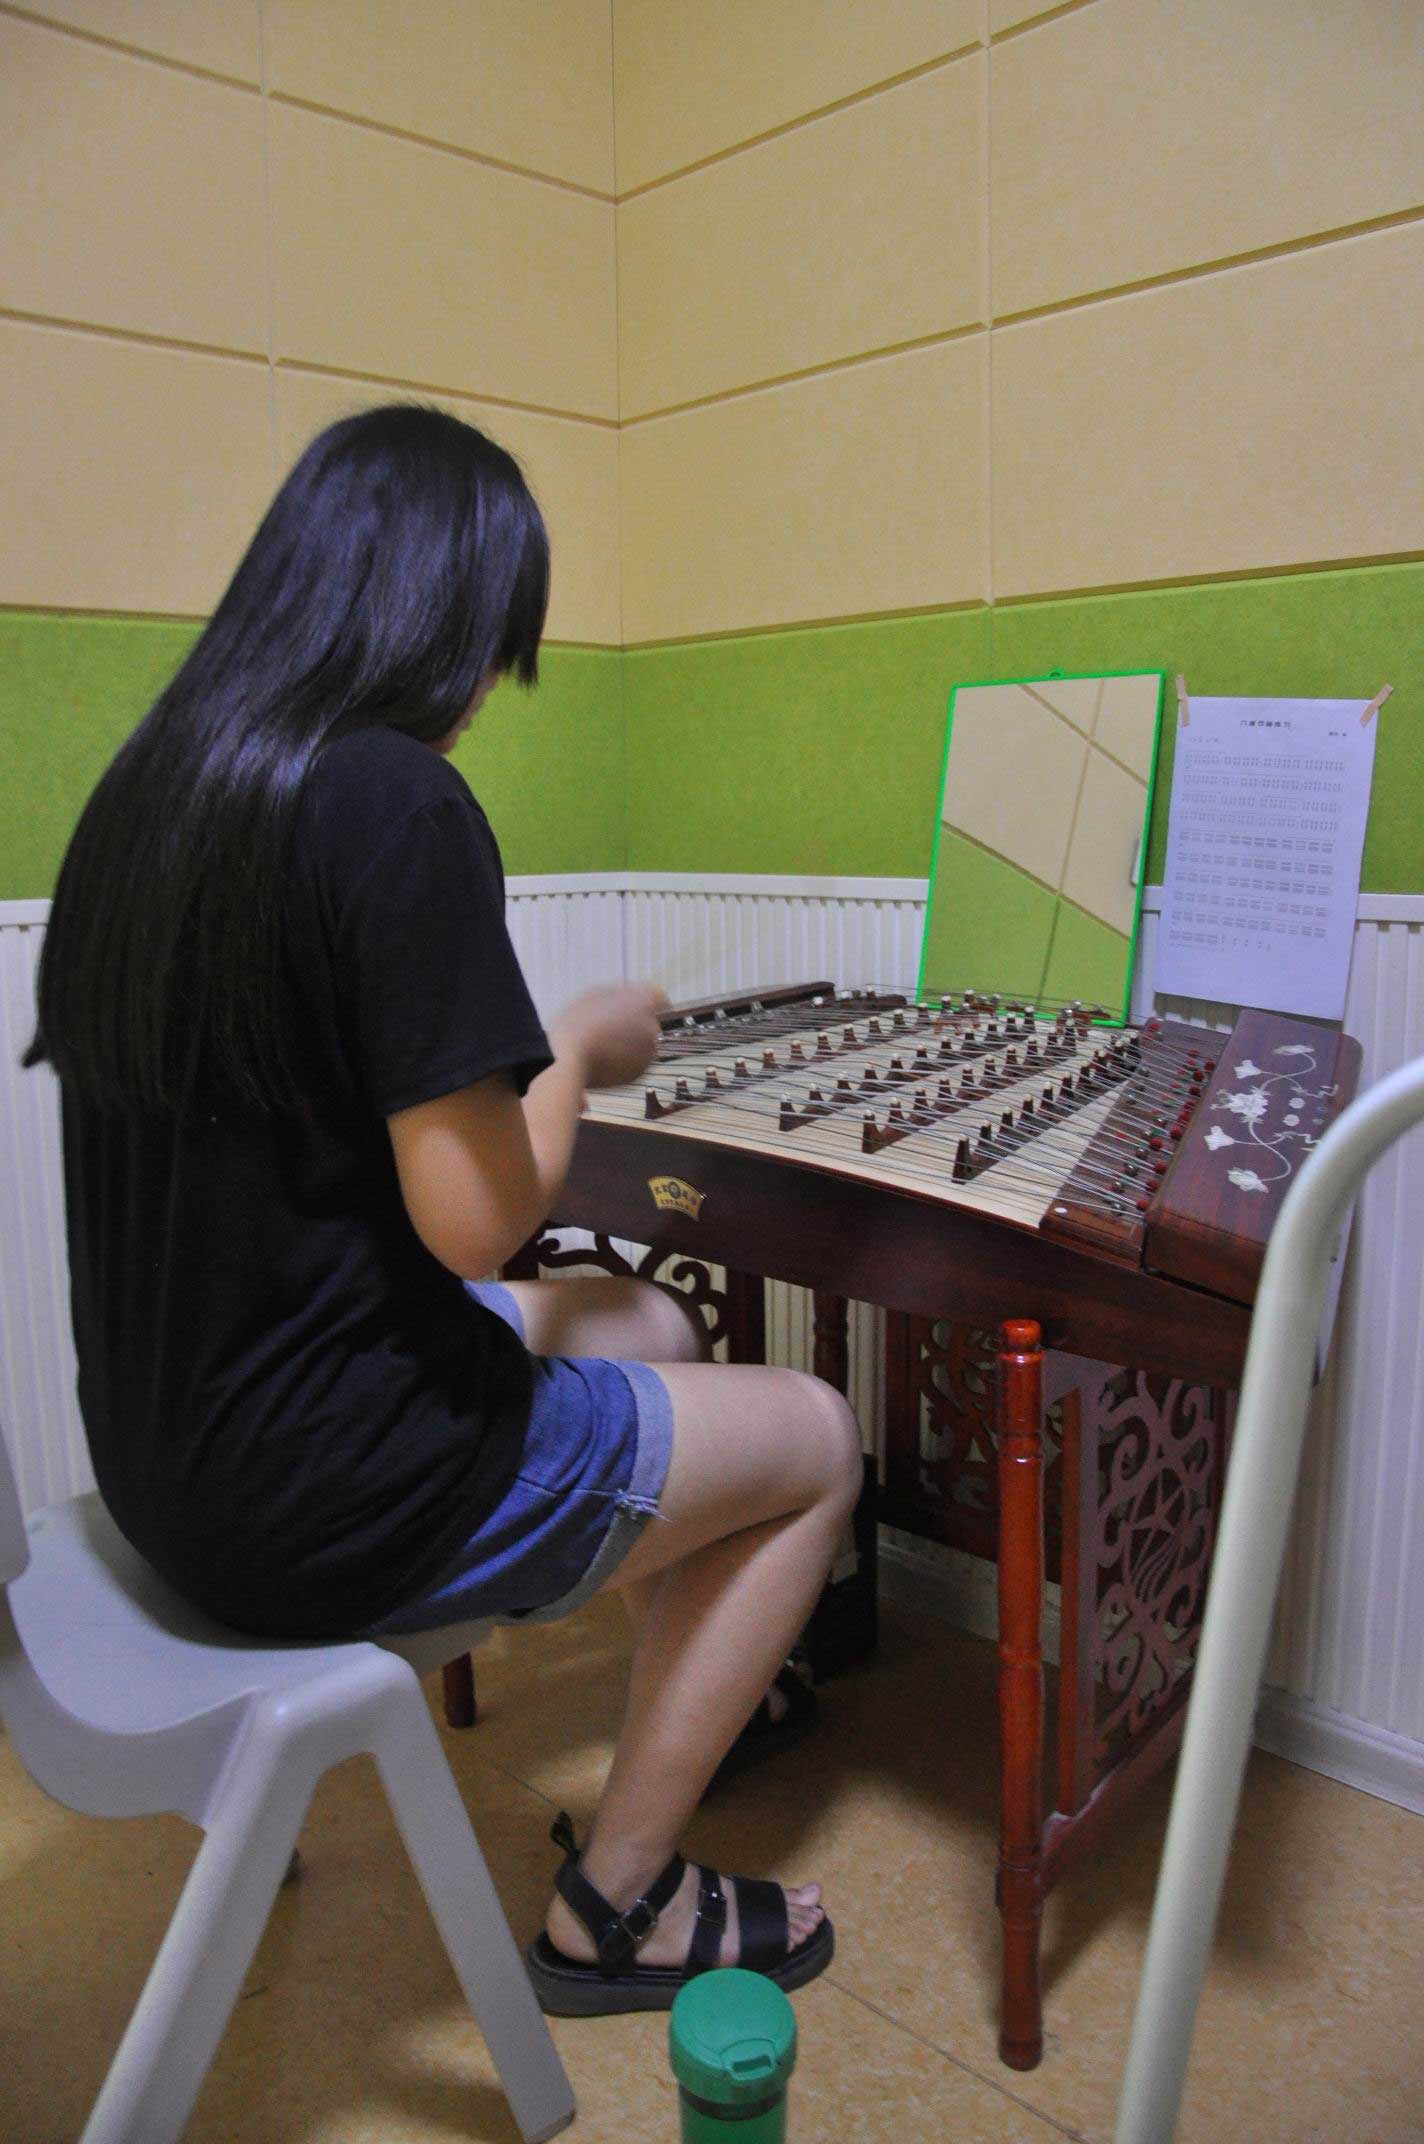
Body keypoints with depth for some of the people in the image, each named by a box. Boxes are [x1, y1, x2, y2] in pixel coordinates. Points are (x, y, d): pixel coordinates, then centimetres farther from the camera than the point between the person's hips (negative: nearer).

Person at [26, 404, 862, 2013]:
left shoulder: (152, 780, 3)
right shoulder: (395, 801, -23)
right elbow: (476, 1218, -24)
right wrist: (581, 1053, -5)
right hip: (326, 1497, -9)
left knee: (650, 1331, 26)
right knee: (818, 1439, 10)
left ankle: (691, 1706, 42)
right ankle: (608, 1910, 22)